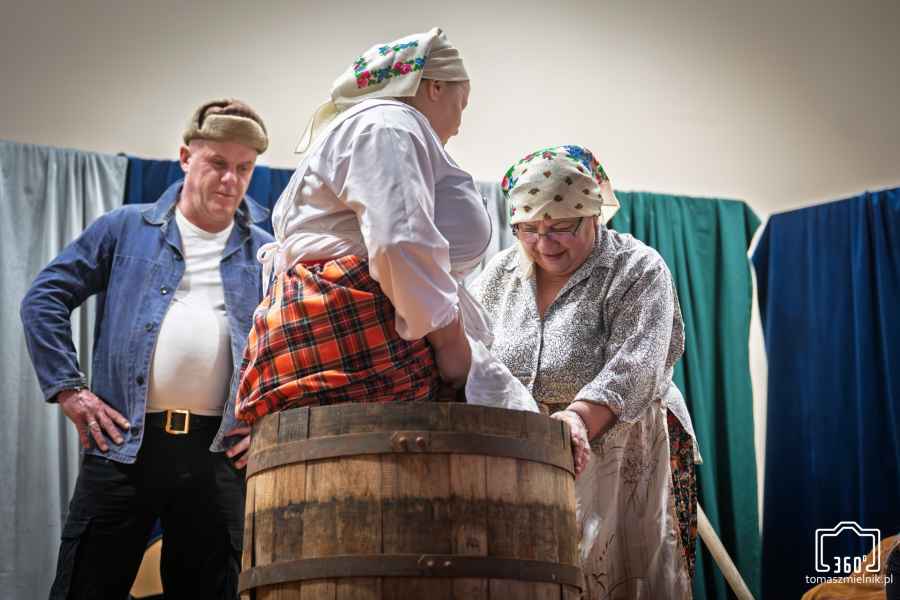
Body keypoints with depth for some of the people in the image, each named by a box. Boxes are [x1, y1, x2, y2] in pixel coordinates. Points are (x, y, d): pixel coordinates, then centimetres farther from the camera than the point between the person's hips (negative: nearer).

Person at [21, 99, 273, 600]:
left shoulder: (267, 255, 10)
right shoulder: (126, 229, 8)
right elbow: (45, 299, 7)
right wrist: (69, 390, -3)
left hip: (218, 452, 1)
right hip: (123, 444, -1)